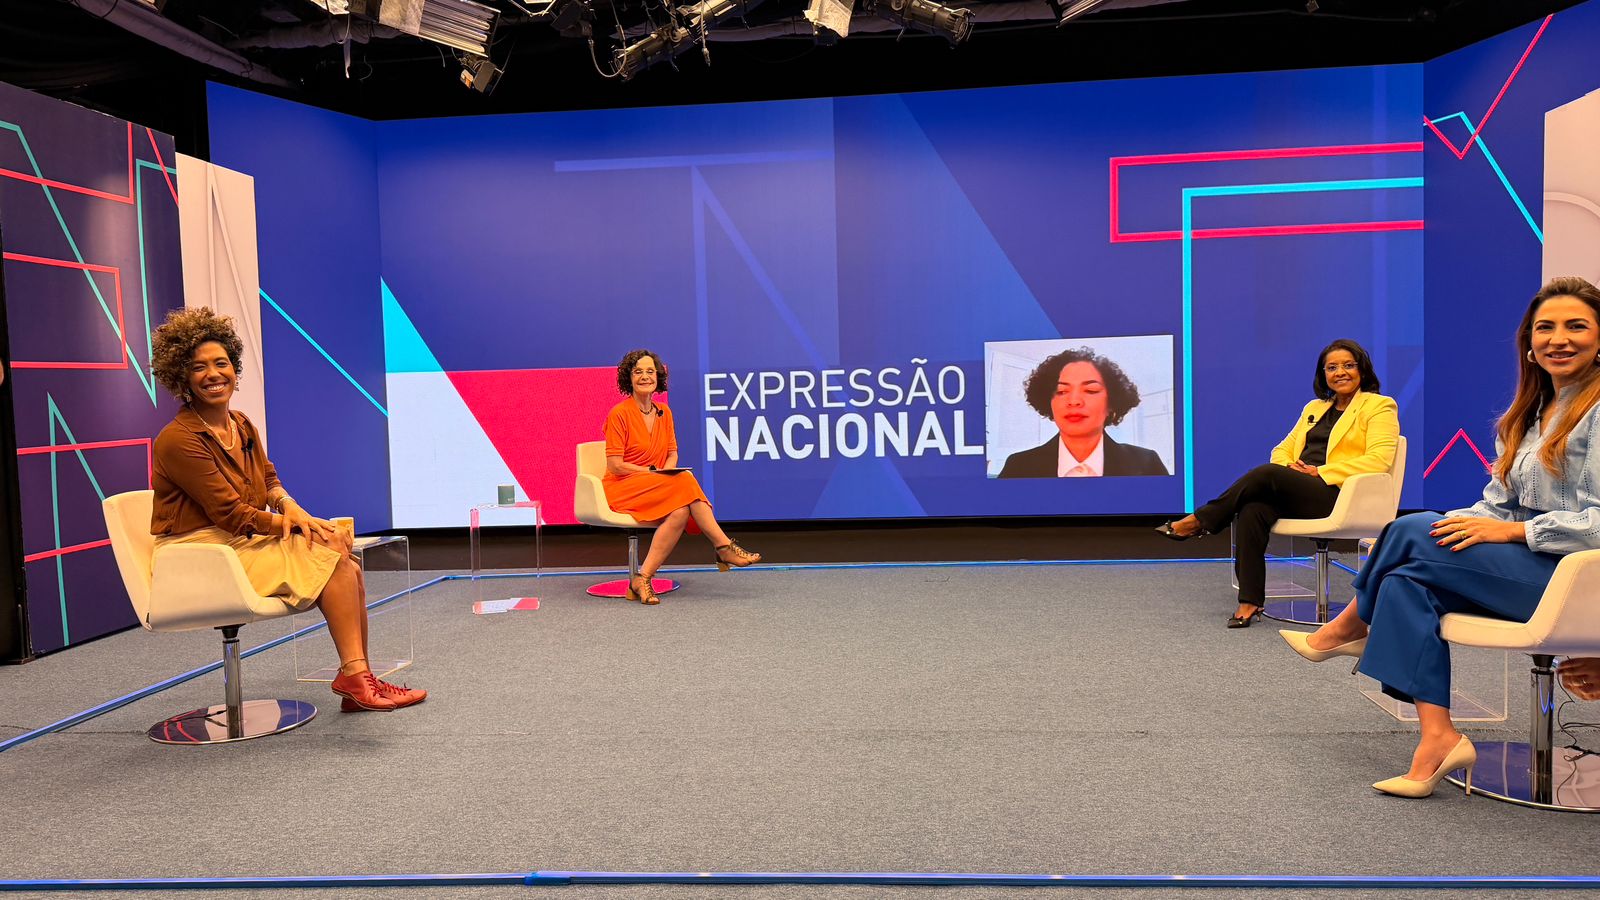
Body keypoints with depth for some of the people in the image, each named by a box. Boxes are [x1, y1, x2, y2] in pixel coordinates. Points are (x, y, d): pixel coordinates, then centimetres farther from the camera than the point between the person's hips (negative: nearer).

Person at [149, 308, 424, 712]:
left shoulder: (243, 426, 10)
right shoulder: (178, 440, -16)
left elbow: (269, 480, 17)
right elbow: (231, 514, -16)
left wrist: (290, 507, -6)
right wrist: (293, 525, -14)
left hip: (242, 544, 7)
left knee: (348, 566, -13)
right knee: (330, 555, -21)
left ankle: (358, 682, -7)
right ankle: (353, 674, -19)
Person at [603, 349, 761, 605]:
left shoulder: (664, 412, 12)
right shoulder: (619, 414, -8)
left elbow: (672, 453, 15)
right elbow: (615, 466, -12)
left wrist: (669, 472, -8)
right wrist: (655, 472, -17)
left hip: (658, 488, 6)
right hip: (623, 489, -6)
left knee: (681, 511, -31)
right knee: (685, 481, -30)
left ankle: (642, 580, -29)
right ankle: (725, 547, -28)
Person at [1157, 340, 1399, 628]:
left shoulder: (1380, 406, 6)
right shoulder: (1314, 408, 27)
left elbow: (1379, 459, -9)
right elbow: (1283, 448, 22)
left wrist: (1321, 471, -15)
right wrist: (1288, 465, -3)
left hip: (1339, 496, -5)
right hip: (1296, 491, 5)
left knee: (1266, 473, -30)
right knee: (1252, 510, -28)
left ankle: (1200, 521, -18)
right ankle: (1250, 601, -30)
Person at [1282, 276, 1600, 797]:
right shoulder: (1531, 416, 17)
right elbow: (1498, 504, 14)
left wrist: (1512, 530, -19)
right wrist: (1440, 529, -2)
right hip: (1529, 568, 8)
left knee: (1412, 533, -18)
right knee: (1404, 581, -14)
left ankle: (1349, 630, 6)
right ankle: (1437, 739, -17)